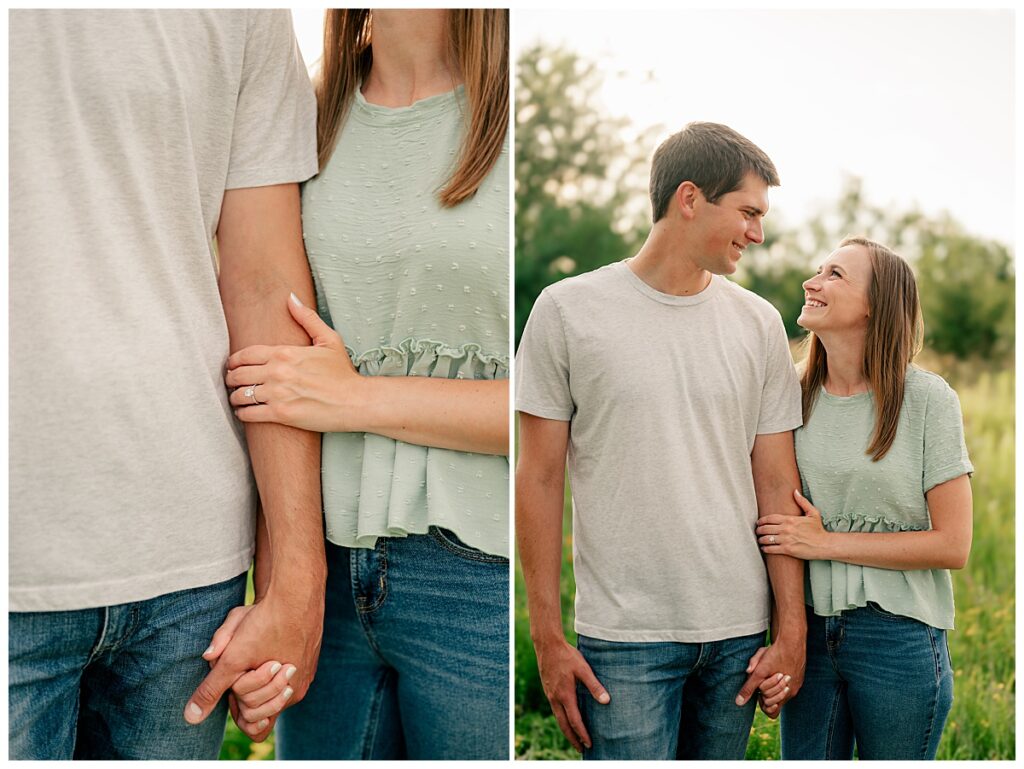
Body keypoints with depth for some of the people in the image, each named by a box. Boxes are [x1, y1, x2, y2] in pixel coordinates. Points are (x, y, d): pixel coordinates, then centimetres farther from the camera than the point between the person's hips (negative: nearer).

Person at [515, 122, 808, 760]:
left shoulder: (760, 323, 7)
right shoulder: (568, 310, -3)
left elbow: (776, 486, 7)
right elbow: (540, 481, -2)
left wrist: (791, 628, 2)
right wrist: (547, 635, -4)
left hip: (740, 629, 4)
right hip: (625, 634, -3)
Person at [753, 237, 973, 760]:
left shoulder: (927, 399, -9)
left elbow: (952, 546, -11)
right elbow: (775, 520, 5)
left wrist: (824, 543, -13)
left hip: (899, 638, -3)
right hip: (809, 632, 3)